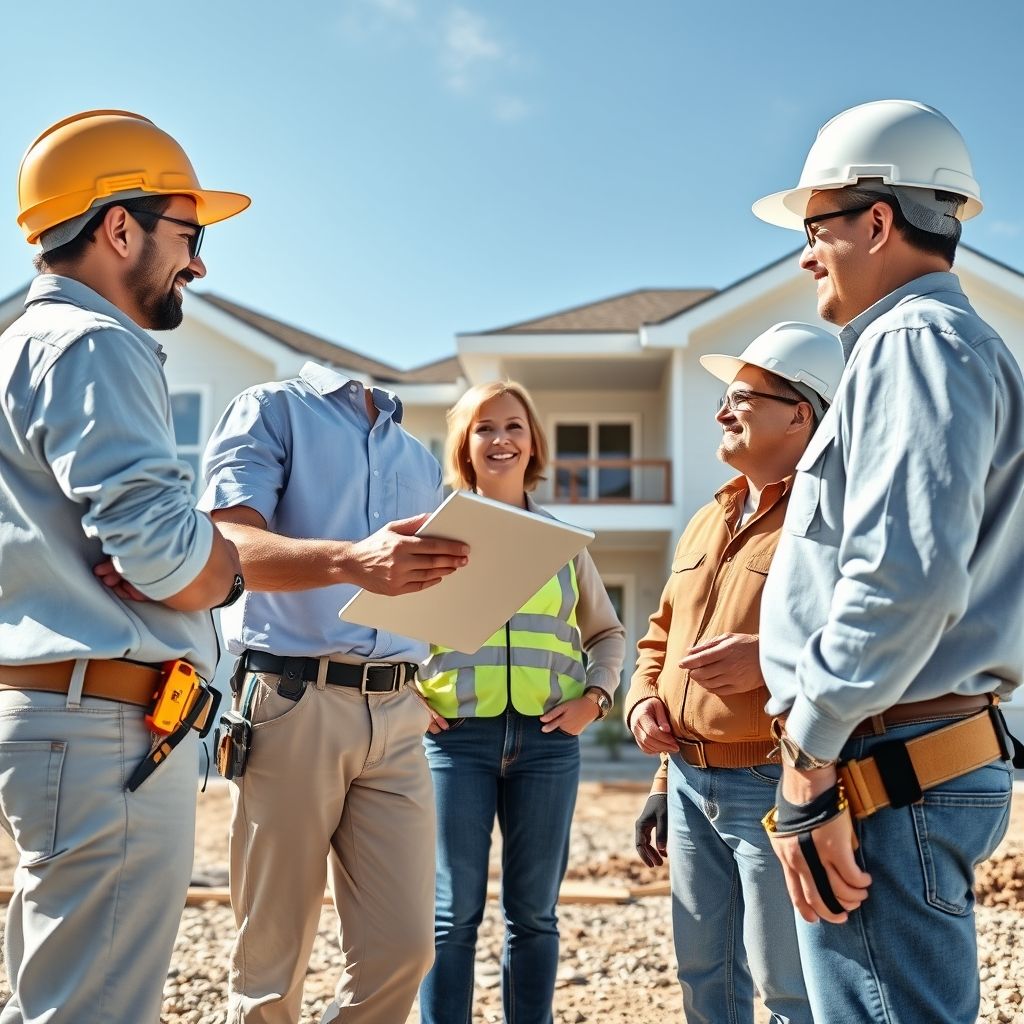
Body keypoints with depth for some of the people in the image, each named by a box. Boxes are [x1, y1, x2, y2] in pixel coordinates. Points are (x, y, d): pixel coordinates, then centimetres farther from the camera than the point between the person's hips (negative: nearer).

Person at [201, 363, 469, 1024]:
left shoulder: (422, 461, 21)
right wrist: (351, 561, -31)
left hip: (399, 717, 5)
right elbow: (231, 546, -13)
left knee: (404, 949, -2)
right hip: (293, 702, -5)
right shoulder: (273, 411, 3)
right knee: (273, 961, 1)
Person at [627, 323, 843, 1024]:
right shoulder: (708, 522, 16)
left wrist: (773, 658, -29)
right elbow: (662, 636, 24)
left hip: (777, 787, -8)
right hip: (690, 782, 8)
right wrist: (643, 698, 7)